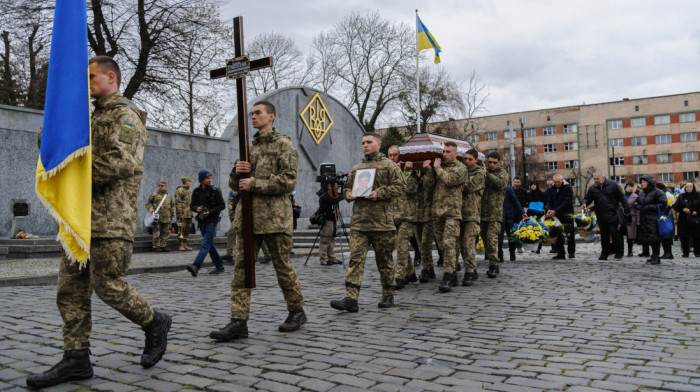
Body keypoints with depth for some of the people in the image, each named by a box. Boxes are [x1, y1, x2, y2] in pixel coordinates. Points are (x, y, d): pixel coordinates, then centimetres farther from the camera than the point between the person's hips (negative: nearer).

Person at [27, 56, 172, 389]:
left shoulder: (124, 115, -5)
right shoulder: (93, 118, 25)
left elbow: (123, 161, -21)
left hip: (111, 217, -9)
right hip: (83, 217, 9)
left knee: (107, 285, -8)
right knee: (70, 287, 5)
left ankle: (155, 323, 14)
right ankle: (76, 359, 11)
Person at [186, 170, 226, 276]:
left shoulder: (215, 191, -6)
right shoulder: (196, 191, 6)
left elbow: (222, 206, -5)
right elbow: (192, 205, 11)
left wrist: (210, 211, -16)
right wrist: (197, 208, -12)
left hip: (212, 220, -6)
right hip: (201, 220, 6)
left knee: (205, 244, -14)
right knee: (210, 244, 12)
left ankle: (195, 266, -25)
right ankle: (219, 266, 22)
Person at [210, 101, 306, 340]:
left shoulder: (284, 145, 1)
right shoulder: (249, 147, 20)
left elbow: (289, 181, -11)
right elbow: (235, 185, 21)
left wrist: (255, 184, -14)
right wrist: (237, 172, -2)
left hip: (274, 216, -6)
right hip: (247, 215, 6)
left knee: (283, 266, 4)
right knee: (241, 268, 0)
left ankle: (297, 312, 21)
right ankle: (238, 322, 2)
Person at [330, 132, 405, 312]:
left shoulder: (389, 165, 4)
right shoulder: (356, 169, 19)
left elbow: (400, 187, -5)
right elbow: (346, 188, 28)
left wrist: (379, 193, -16)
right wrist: (348, 194, 5)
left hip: (381, 222, -4)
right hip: (358, 222, 4)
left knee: (384, 260, 7)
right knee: (356, 259, -7)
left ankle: (388, 295, 22)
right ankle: (351, 299, -11)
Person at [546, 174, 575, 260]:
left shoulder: (568, 188, -4)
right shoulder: (550, 190, 10)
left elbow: (567, 202, -13)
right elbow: (549, 202, 6)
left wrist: (555, 211, -20)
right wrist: (549, 209, -18)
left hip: (567, 214, -3)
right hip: (556, 215, 3)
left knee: (569, 234, -2)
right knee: (557, 235, 0)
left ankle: (572, 253, 12)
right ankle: (560, 254, 6)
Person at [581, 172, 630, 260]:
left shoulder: (613, 185, -2)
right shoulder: (592, 188, 7)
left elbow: (621, 197, 1)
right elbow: (587, 198, 10)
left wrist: (626, 209, 1)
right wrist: (584, 203, -14)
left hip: (612, 214, -4)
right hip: (601, 216, 4)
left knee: (614, 232, -8)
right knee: (604, 235, 8)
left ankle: (619, 252, 4)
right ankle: (605, 253, 16)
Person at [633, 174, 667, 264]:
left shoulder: (657, 192, -6)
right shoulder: (641, 193, 15)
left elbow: (663, 204, -11)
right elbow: (636, 203, 21)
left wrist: (649, 207, -15)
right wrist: (639, 207, -2)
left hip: (654, 220, -7)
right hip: (644, 219, 7)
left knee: (654, 238, -8)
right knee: (649, 239, 9)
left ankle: (655, 257, 0)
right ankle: (654, 257, 20)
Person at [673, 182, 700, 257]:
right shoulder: (681, 196, 8)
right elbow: (675, 206, 3)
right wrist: (683, 209, -12)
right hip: (684, 220, 1)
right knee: (684, 237, -1)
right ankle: (685, 252, 6)